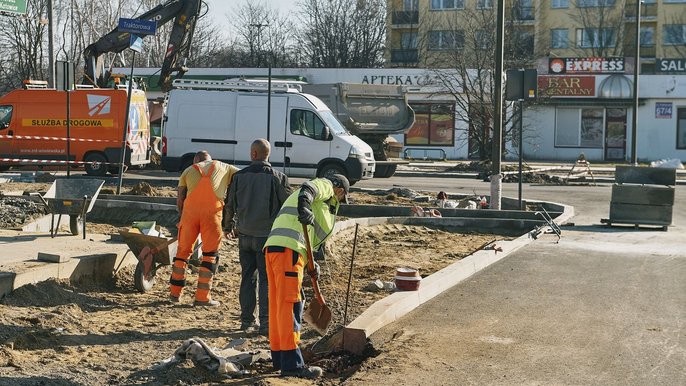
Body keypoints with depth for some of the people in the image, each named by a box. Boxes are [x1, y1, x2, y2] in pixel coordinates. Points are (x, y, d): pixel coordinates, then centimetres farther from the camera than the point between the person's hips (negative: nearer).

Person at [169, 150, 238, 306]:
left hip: (190, 210, 1)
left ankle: (175, 292, 21)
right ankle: (202, 297, 6)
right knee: (210, 254, 7)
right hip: (213, 211, -1)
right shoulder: (224, 168, 23)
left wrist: (182, 216, 26)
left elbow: (180, 201, 13)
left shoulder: (189, 170, 22)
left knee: (183, 250, 15)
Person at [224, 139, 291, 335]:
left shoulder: (239, 176, 0)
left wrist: (228, 227, 26)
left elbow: (229, 205, 8)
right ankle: (265, 323, -3)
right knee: (267, 279, 1)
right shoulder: (277, 177, -8)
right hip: (267, 236, -3)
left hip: (245, 236, 3)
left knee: (247, 277, 14)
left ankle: (246, 319, 19)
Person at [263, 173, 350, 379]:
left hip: (272, 247, 9)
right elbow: (309, 188, -16)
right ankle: (292, 363, -13)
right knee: (290, 304, -11)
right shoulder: (326, 186, 9)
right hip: (288, 249, -9)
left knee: (277, 304, 14)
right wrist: (304, 207, -33)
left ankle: (279, 357, 23)